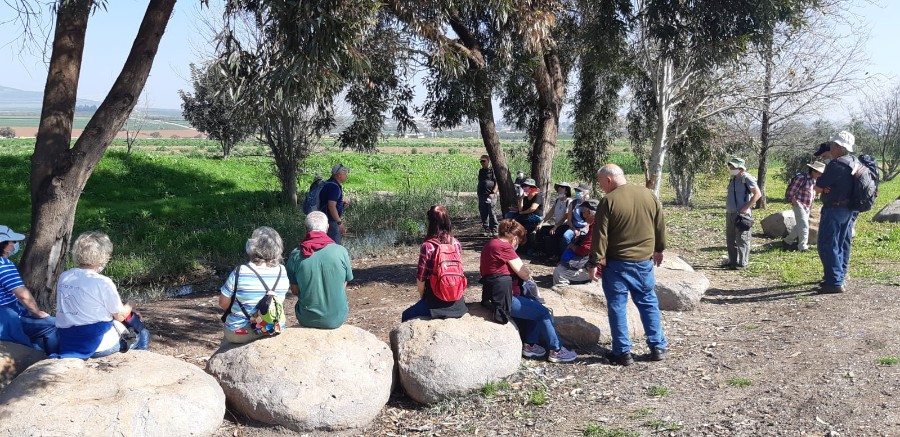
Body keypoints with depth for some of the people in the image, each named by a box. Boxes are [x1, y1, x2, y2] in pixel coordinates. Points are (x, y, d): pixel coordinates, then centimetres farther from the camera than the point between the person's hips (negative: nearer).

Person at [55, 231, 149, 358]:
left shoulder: (63, 277, 0)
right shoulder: (103, 283, -20)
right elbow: (120, 316, -9)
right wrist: (129, 306, 14)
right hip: (99, 346, -7)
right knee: (143, 335, 16)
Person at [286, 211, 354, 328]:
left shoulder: (296, 255, -11)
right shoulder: (341, 251, -12)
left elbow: (294, 291, -1)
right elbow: (344, 286, 0)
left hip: (307, 319, 1)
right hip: (337, 319, -1)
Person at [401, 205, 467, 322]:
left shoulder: (427, 247, -17)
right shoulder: (456, 244, -3)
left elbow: (421, 279, -11)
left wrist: (423, 297, 8)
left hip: (436, 303, -5)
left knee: (406, 316, 20)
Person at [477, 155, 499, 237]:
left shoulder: (493, 171, -3)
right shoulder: (481, 171, 18)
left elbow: (497, 183, -7)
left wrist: (493, 193, -17)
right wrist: (478, 193, 19)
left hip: (490, 196, -7)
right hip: (482, 195, 7)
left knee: (491, 213, -8)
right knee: (483, 213, 7)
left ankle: (494, 230, -2)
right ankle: (486, 229, 15)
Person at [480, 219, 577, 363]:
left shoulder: (492, 244, 12)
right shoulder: (504, 247, -18)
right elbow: (525, 274, -12)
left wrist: (521, 269, 2)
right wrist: (526, 270, 9)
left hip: (497, 295, 10)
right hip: (504, 299, -10)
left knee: (537, 307, 19)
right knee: (543, 313, -1)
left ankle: (529, 345, 20)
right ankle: (556, 351, 10)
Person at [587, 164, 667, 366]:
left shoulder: (608, 201, -13)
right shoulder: (649, 195, 3)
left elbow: (600, 236, -13)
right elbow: (660, 226, 12)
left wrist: (594, 263, -8)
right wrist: (658, 249, 24)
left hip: (616, 263, -4)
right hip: (644, 260, 5)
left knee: (617, 306, 5)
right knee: (649, 303, 16)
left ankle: (623, 352, 8)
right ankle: (658, 347, 19)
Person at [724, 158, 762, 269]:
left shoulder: (746, 178, -11)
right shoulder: (733, 179, 15)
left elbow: (758, 194, -16)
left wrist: (746, 208, -18)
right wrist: (727, 210, 15)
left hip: (742, 214, -9)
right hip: (730, 213, 9)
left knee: (741, 239, -4)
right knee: (730, 239, 14)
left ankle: (742, 263, 1)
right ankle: (732, 261, 24)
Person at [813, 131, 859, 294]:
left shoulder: (835, 165, -21)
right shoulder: (855, 163, 8)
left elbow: (817, 188, -18)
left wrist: (823, 187, 1)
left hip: (834, 209, -9)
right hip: (849, 210, 9)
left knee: (827, 245, -6)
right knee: (842, 244, 18)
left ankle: (834, 282, -9)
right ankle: (840, 276, 28)